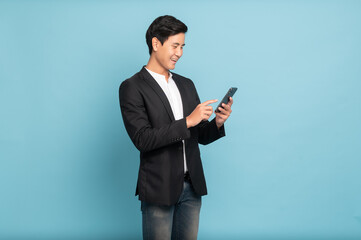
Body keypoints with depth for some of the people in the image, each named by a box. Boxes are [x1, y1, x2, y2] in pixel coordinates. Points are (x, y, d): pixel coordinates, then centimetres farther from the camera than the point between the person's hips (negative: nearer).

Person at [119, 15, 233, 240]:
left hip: (192, 187, 5)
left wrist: (218, 123, -8)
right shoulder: (132, 87, -6)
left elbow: (201, 136, 14)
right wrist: (187, 121, -20)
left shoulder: (186, 85, 13)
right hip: (159, 188, -5)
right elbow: (142, 139, -17)